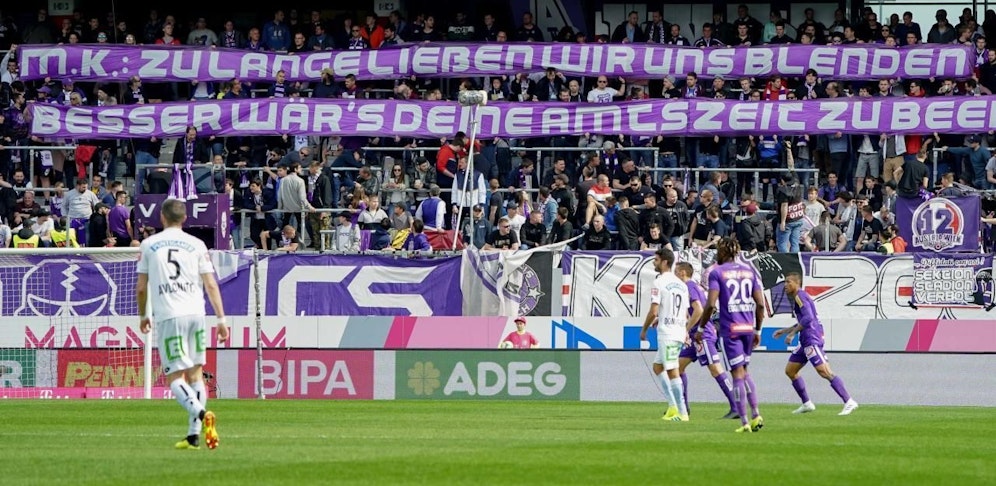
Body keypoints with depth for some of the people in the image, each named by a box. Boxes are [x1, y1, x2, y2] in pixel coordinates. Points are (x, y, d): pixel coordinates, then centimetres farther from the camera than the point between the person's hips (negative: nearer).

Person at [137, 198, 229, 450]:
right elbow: (211, 284, 5)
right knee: (195, 374, 11)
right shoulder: (196, 245, 8)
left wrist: (143, 315, 24)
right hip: (196, 313, 2)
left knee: (174, 378, -3)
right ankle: (194, 434, 6)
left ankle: (202, 414, -30)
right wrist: (221, 319, 8)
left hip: (167, 316, -2)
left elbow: (141, 287, 9)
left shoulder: (148, 245, 7)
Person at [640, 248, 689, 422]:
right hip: (680, 332, 9)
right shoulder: (681, 284, 15)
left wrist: (644, 329, -2)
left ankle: (682, 412, -7)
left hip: (667, 333, -9)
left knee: (672, 371, -6)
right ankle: (673, 406, 13)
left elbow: (654, 312, -15)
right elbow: (686, 314, 18)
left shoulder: (659, 283, -10)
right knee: (657, 367, 18)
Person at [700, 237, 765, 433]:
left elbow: (711, 305, -13)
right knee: (744, 371, 18)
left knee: (737, 373, -3)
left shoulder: (717, 273, -5)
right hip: (748, 328, 5)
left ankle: (744, 422, -3)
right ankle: (756, 415, 7)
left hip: (729, 329, -5)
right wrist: (758, 331, 16)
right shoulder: (749, 271, 10)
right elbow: (760, 303, 8)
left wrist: (700, 329, -3)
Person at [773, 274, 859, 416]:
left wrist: (792, 333, -17)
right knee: (790, 371, 14)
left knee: (824, 371, -17)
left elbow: (808, 318, -21)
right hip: (806, 340, 11)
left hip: (812, 339, -11)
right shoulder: (798, 298, 22)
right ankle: (807, 404, 18)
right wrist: (784, 331, 31)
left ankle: (849, 402, -20)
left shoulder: (800, 296, -8)